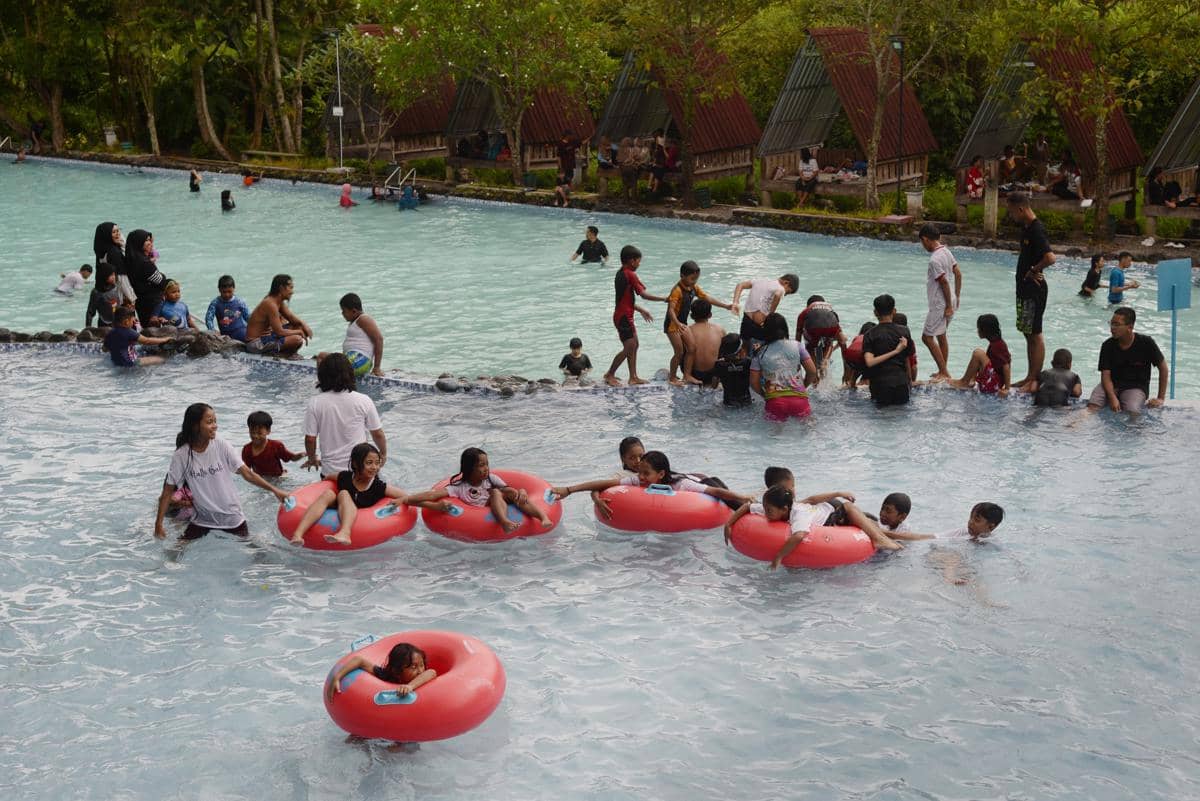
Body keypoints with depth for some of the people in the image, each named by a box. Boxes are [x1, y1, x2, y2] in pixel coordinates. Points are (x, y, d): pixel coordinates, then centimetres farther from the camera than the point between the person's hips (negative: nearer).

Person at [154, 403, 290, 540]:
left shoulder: (222, 447, -11)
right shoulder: (181, 455, -12)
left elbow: (247, 473, -11)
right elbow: (168, 491, -7)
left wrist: (273, 490, -21)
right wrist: (158, 524, -11)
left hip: (232, 517, 0)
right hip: (203, 519, 0)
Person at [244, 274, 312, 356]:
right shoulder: (270, 304, -23)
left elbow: (292, 318, 14)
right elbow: (280, 332, -24)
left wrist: (304, 325, -6)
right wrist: (299, 332, -12)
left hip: (267, 335, 11)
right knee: (297, 339, -25)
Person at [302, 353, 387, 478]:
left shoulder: (315, 403, -6)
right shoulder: (364, 401, -6)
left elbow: (310, 438, -3)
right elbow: (378, 434, 2)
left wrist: (312, 459, 17)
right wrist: (383, 453, 21)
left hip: (330, 472, 0)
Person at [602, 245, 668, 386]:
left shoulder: (620, 274, 11)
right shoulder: (630, 275, -17)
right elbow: (644, 294, -19)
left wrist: (641, 310, 22)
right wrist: (664, 299, -9)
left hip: (621, 315, 10)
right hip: (624, 317, -10)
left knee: (634, 345, 14)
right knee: (628, 348, -5)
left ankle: (633, 377, 17)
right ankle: (610, 375, 3)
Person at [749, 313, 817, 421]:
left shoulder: (760, 353, 7)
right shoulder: (797, 346, 8)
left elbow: (754, 382, 6)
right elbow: (812, 372, 8)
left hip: (774, 401, 0)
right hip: (799, 399, 0)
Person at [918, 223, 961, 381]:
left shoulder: (934, 259, -22)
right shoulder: (946, 251, 6)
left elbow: (944, 282, -23)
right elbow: (958, 274, 11)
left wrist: (949, 306, -17)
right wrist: (957, 297, 16)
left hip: (940, 304, -9)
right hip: (950, 301, 9)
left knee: (927, 336, -3)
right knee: (941, 336, 18)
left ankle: (943, 373, -2)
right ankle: (943, 372, 25)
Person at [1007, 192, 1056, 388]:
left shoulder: (1036, 230, -19)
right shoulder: (1026, 227, 11)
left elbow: (1050, 258, -32)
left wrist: (1033, 271, -17)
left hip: (1034, 290, -10)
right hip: (1024, 288, 10)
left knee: (1035, 335, -4)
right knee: (1029, 334, 14)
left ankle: (1035, 380, 0)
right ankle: (1030, 377, 21)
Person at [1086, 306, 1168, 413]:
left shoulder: (1146, 343, -9)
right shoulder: (1108, 346, -5)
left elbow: (1163, 368, 0)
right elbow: (1105, 375, -7)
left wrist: (1161, 398, -3)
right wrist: (1112, 398, -26)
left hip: (1136, 387, -1)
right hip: (1113, 385, 2)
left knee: (1131, 412, -32)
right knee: (1092, 406, -28)